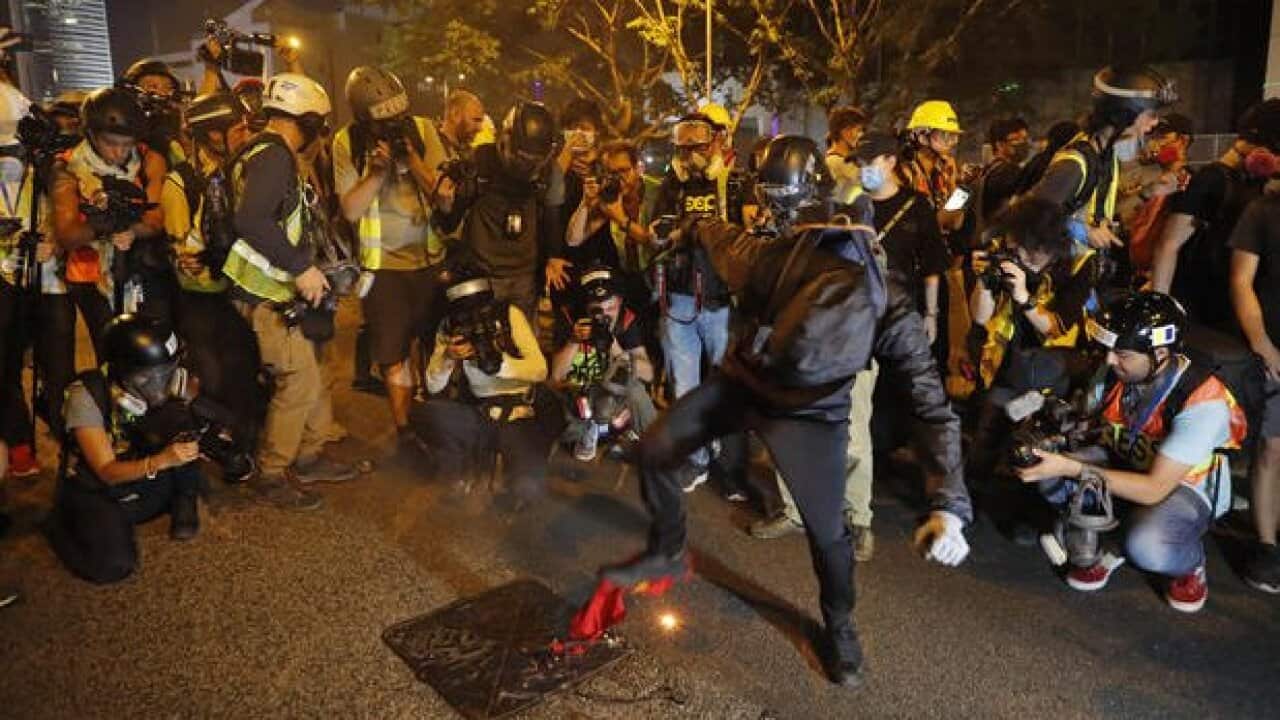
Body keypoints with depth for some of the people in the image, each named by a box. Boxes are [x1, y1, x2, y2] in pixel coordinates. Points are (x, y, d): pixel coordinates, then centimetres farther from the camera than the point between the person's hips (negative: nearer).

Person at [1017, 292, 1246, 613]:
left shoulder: (1203, 404, -31)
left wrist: (1072, 468, -39)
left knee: (1146, 548, -36)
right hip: (1124, 462, 5)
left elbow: (1154, 489, -32)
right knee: (1047, 472, -22)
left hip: (1186, 486, -5)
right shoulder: (1117, 372, -16)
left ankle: (1191, 563, 2)